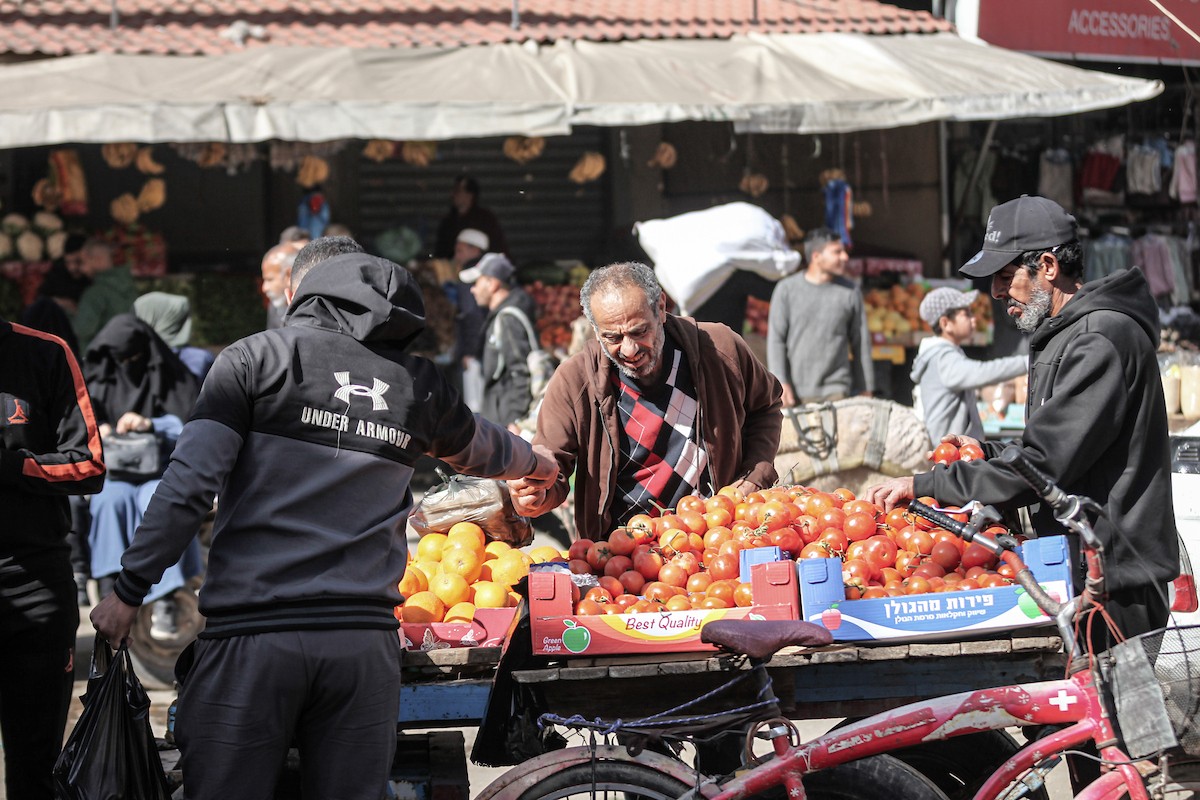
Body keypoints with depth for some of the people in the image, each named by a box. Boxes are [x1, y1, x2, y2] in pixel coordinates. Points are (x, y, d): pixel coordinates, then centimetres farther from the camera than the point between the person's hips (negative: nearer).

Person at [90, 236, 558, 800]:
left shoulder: (256, 357, 2)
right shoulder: (419, 386, 13)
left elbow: (189, 484, -6)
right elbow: (484, 449, 34)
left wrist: (129, 591, 0)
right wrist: (539, 463, 57)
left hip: (253, 637, -3)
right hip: (364, 642, 3)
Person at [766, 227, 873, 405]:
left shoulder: (850, 292, 4)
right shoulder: (786, 289, 2)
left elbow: (861, 344, 8)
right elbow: (775, 340, -1)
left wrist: (866, 390, 8)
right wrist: (781, 382, -11)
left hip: (834, 391, 0)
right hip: (794, 390, 0)